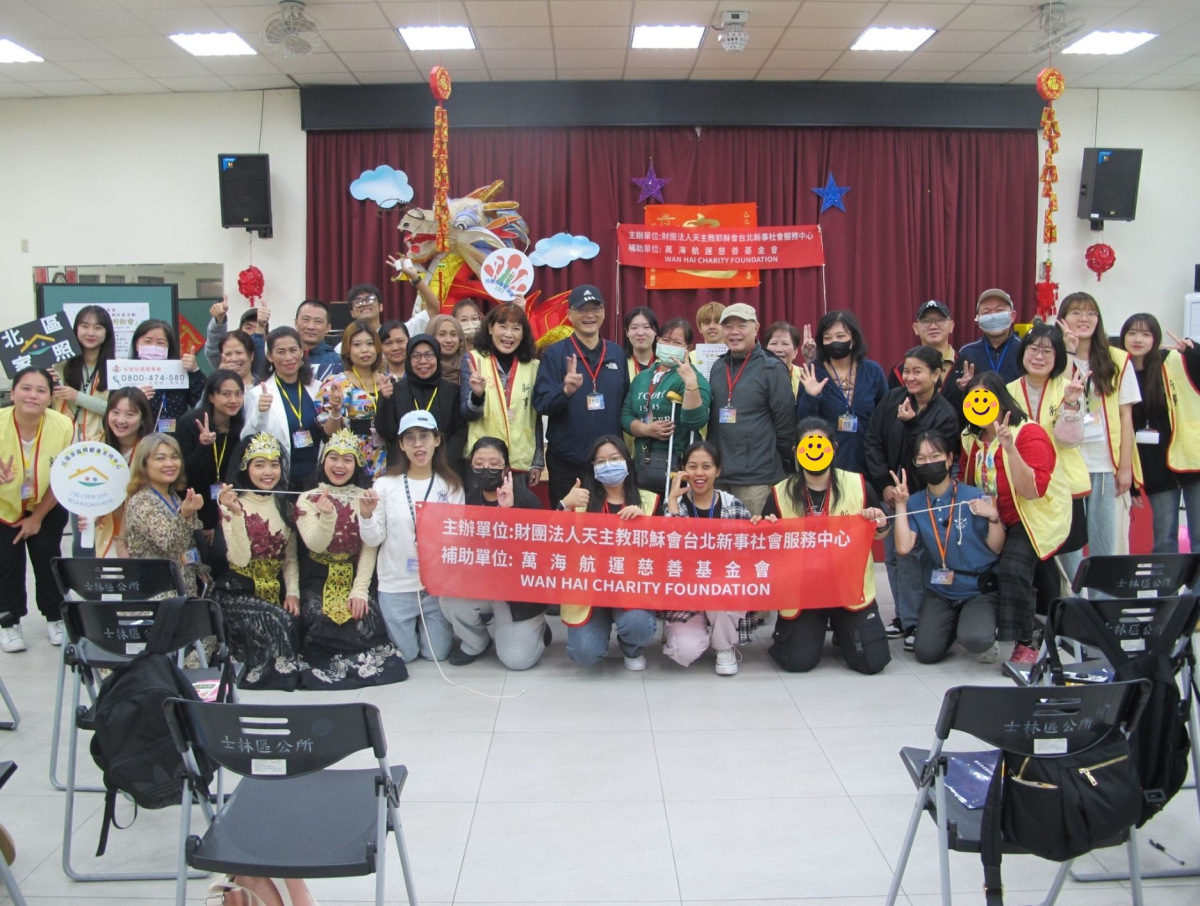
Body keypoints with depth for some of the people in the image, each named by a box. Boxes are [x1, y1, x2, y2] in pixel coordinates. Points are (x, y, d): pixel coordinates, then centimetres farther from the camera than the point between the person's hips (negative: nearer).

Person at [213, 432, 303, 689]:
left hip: (275, 590, 4)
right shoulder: (232, 504, -5)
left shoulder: (284, 506, 10)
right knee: (275, 621, -29)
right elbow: (240, 559, -18)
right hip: (237, 592, -4)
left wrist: (293, 592, -4)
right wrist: (236, 514, -27)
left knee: (293, 621, -23)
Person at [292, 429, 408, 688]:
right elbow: (315, 545, -11)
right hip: (319, 580, -1)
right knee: (323, 625, -23)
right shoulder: (307, 499, 3)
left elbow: (369, 548, -2)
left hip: (356, 576, 1)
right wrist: (327, 515, -29)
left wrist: (360, 589, -12)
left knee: (364, 622, -21)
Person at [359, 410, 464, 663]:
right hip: (396, 586, -1)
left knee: (437, 654, 9)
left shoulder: (451, 487, -1)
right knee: (406, 655, 9)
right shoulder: (385, 485, -4)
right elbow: (373, 540, -3)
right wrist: (366, 516, -22)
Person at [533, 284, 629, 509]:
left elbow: (626, 402, 13)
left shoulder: (617, 354, 7)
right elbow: (541, 404, -9)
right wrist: (566, 390, -29)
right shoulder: (554, 353, -3)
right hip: (566, 461, -3)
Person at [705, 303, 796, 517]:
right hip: (718, 474, 6)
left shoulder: (772, 368, -5)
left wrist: (782, 465, -1)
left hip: (757, 477, -5)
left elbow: (785, 421, -5)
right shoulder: (717, 367, 13)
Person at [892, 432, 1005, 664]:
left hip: (979, 590, -4)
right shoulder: (916, 503, -1)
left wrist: (993, 517, -24)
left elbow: (997, 548, -7)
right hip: (939, 592, 4)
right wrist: (901, 504, -12)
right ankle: (953, 625, 24)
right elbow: (903, 547, -13)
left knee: (974, 639, -31)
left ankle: (987, 638, 7)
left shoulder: (974, 497, -11)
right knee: (926, 653, -8)